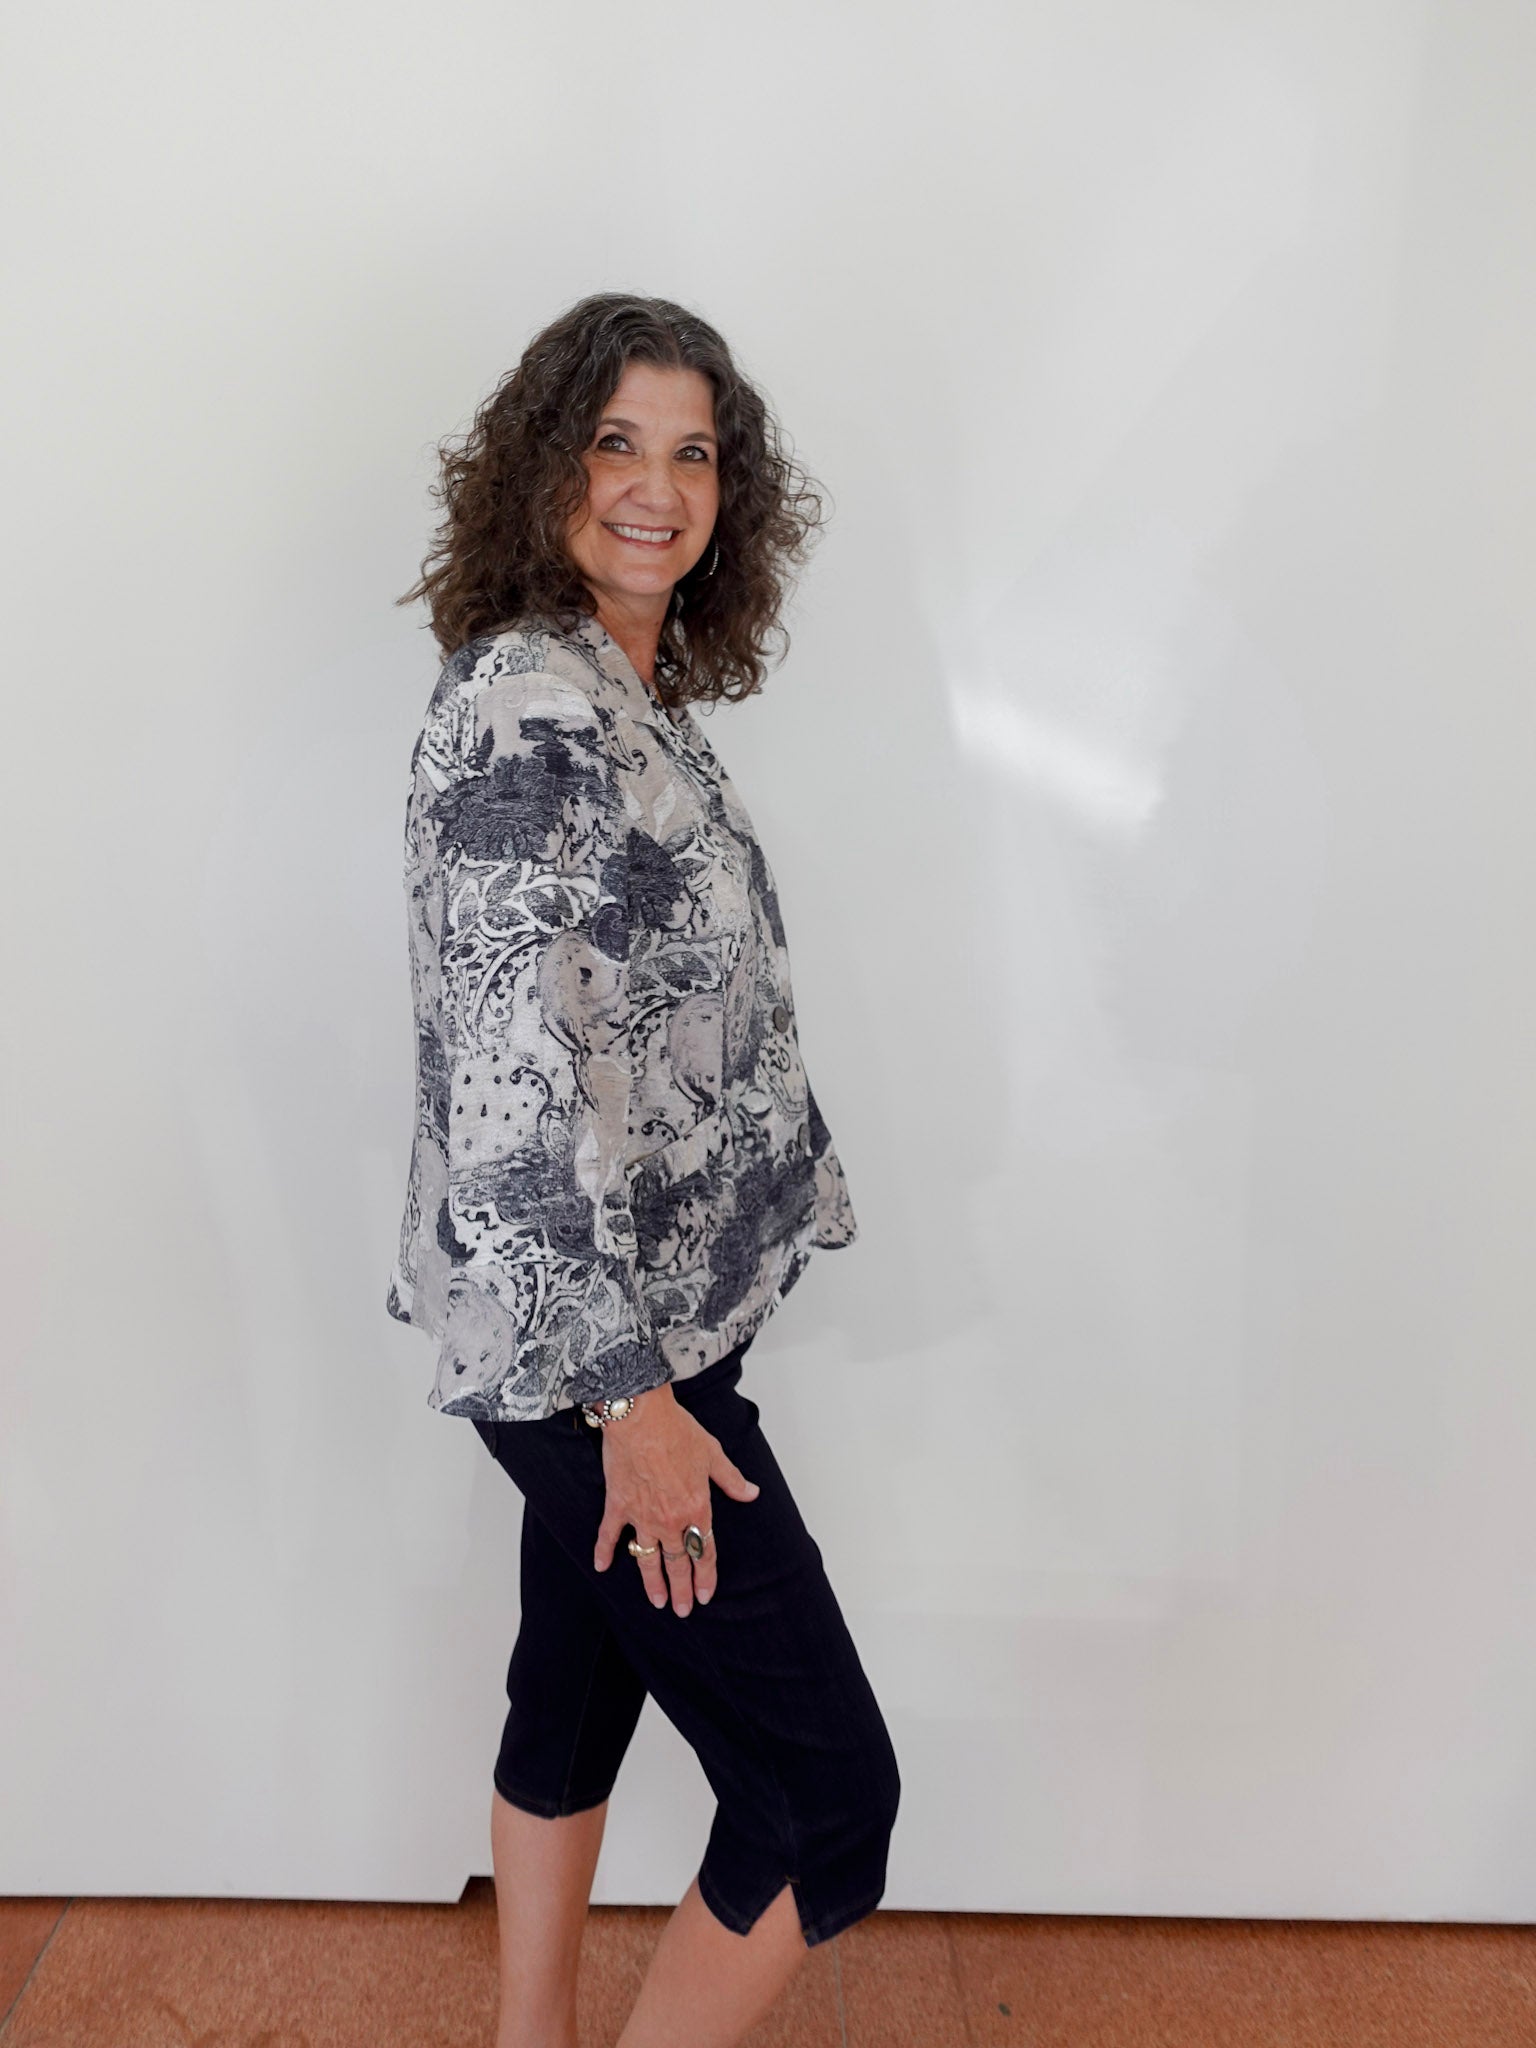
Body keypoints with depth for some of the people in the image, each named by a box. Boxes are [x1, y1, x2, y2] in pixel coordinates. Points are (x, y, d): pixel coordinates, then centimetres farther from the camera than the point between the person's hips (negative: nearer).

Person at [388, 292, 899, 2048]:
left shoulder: (639, 690, 9)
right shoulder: (522, 708, -20)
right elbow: (510, 1076, -24)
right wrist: (630, 1391, -21)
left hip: (632, 1322, 9)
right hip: (592, 1345, -9)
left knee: (577, 1689, 24)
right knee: (828, 1790, 2)